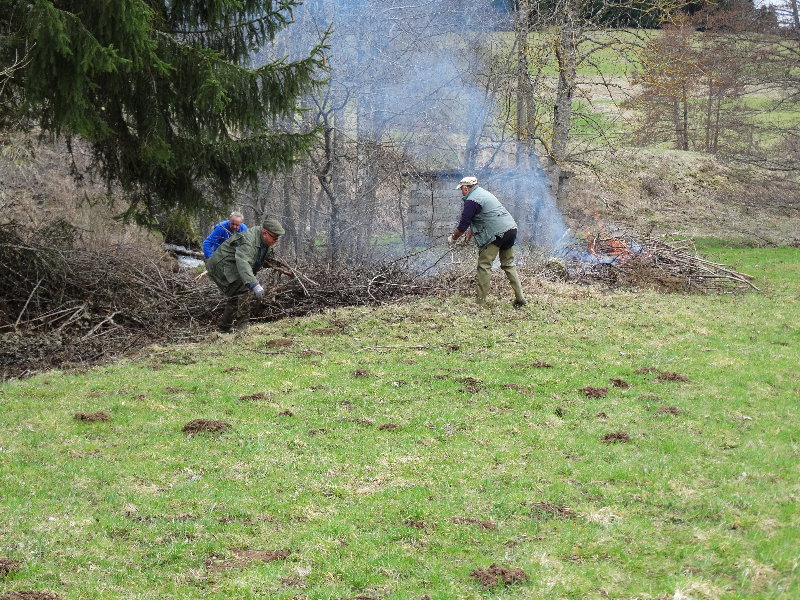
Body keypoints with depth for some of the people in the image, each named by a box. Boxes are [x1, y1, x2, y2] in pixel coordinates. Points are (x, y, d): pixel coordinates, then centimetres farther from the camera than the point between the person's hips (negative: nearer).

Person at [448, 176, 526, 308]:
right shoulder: (483, 193, 22)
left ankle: (480, 301, -3)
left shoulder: (472, 200, -9)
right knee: (508, 264, 14)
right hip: (511, 229, 9)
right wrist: (471, 231, 32)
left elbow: (463, 224, -6)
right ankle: (520, 298, 10)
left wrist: (453, 237, 10)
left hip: (497, 233, -9)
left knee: (484, 265, -2)